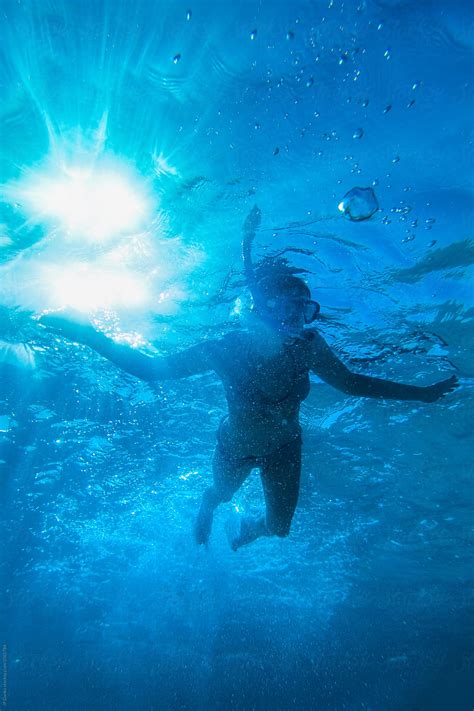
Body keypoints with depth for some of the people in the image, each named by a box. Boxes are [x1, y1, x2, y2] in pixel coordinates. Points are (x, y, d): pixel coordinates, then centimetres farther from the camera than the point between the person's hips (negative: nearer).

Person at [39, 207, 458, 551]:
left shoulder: (308, 348, -28)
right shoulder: (228, 349, -35)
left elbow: (352, 383, -11)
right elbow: (153, 369, -30)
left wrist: (422, 394, -8)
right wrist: (93, 338, -38)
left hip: (283, 447, 2)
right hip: (236, 447, -1)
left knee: (279, 528, 16)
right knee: (222, 492, 30)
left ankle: (248, 529, 55)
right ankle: (207, 505, 72)